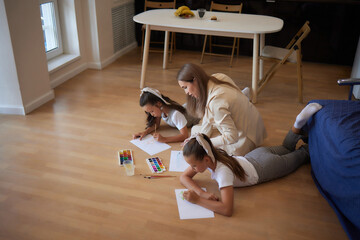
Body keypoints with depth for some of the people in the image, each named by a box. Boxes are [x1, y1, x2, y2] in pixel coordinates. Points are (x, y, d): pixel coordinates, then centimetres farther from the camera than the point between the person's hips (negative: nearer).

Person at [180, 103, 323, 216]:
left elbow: (227, 210, -52)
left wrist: (198, 200, -49)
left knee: (301, 155, 25)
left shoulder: (223, 171, -45)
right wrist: (202, 193, -33)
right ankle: (299, 125, 31)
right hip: (253, 157, 5)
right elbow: (184, 177, -16)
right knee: (286, 148, 34)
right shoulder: (207, 156, -26)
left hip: (265, 168, -5)